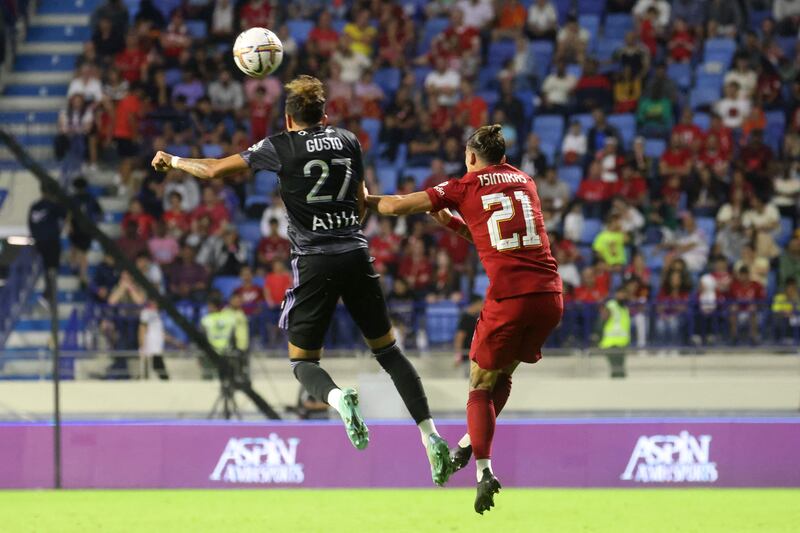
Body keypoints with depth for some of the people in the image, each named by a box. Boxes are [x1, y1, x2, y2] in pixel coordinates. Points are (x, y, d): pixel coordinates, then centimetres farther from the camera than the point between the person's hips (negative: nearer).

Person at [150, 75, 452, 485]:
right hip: (356, 255, 3)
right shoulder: (347, 141, 11)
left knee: (302, 361, 6)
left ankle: (338, 398, -29)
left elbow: (214, 170, 3)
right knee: (387, 349, 13)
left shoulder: (281, 147, -1)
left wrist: (174, 161, 19)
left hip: (315, 262, -3)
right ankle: (430, 437, 1)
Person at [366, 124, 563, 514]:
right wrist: (455, 225, 27)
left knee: (480, 386, 6)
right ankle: (469, 445, 32)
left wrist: (363, 201, 20)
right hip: (550, 294, 5)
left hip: (509, 297, -5)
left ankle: (484, 471, -9)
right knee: (502, 375, 24)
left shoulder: (466, 187, 5)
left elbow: (401, 206, 3)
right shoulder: (525, 183, 19)